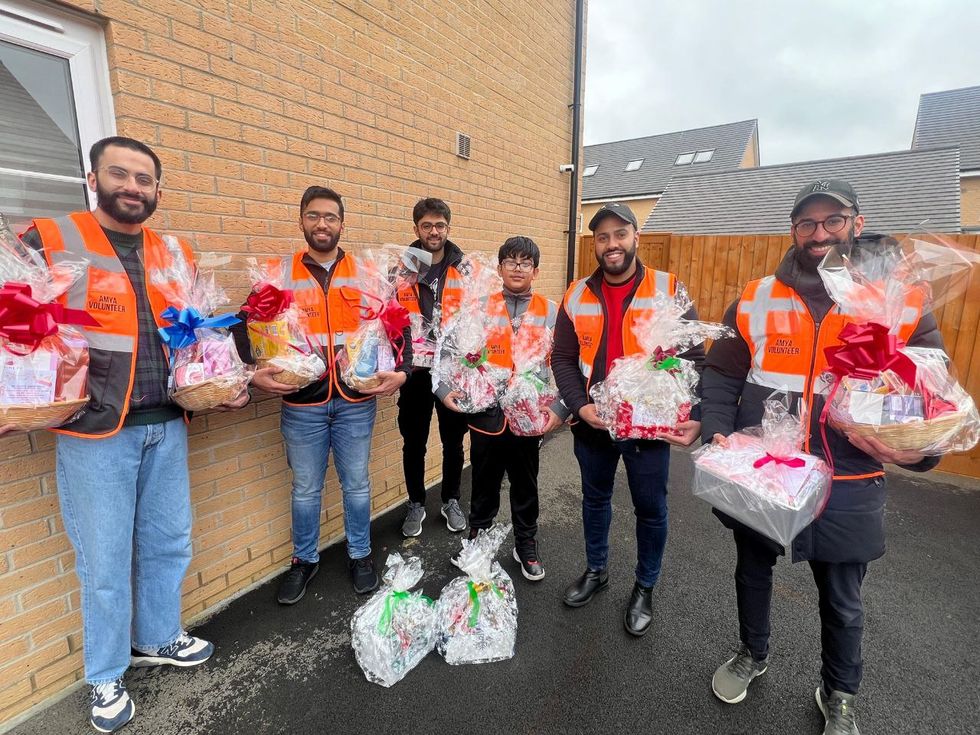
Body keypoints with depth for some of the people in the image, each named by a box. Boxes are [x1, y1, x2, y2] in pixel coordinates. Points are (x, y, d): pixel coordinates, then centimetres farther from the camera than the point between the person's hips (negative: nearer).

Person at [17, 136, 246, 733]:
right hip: (95, 431, -4)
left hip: (167, 426, 4)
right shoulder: (49, 242, -3)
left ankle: (159, 638, 40)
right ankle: (107, 678, 31)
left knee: (169, 542, 16)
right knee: (105, 560, 9)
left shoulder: (176, 255, 9)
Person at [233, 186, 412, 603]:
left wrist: (401, 370, -7)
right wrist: (252, 372, -9)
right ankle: (304, 560, 35)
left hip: (357, 401, 0)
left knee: (356, 484, 13)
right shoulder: (279, 273, 3)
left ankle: (359, 555, 33)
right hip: (302, 404, 0)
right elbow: (245, 326, 6)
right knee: (305, 488, 14)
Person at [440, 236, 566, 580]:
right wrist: (444, 388, -9)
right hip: (486, 415, 0)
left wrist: (559, 408, -13)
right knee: (484, 485, 17)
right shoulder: (480, 309, 2)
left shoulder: (551, 313, 0)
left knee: (525, 487, 17)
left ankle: (526, 546, 38)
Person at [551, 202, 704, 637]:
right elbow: (563, 359, 1)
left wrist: (695, 416, -17)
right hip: (592, 423, 3)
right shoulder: (577, 295, 1)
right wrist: (580, 406, -13)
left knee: (651, 509, 13)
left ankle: (645, 588, 37)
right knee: (595, 498, 20)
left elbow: (694, 359, -6)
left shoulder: (669, 291, -6)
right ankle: (596, 570, 44)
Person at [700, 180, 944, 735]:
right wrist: (718, 433, -15)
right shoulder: (757, 299, -3)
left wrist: (920, 450, -21)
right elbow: (721, 376, 0)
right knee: (752, 574, 23)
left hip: (846, 490, 0)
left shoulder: (905, 304, -5)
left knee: (842, 602, 20)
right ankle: (753, 654, 51)